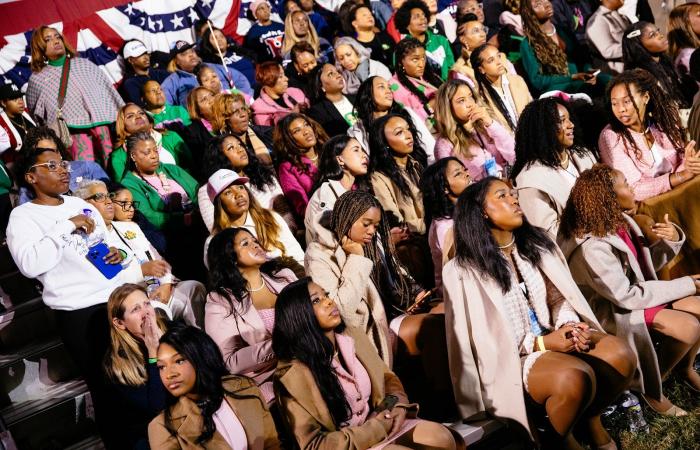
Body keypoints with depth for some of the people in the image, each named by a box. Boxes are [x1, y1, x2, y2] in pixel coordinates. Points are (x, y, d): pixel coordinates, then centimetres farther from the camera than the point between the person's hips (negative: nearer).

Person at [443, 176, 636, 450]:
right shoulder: (462, 271, -9)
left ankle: (591, 419, 9)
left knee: (620, 355, -20)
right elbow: (479, 339, -10)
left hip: (555, 341, 6)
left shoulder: (536, 245, 10)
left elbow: (559, 297, 11)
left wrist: (570, 325, -12)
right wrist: (541, 343, -16)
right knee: (575, 377, -33)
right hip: (508, 359, -6)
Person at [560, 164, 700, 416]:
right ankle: (651, 387, 0)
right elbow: (629, 297, -24)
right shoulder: (592, 247, -28)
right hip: (613, 311, -9)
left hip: (638, 292, 9)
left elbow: (650, 264, 10)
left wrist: (671, 239, -11)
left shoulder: (620, 221, -2)